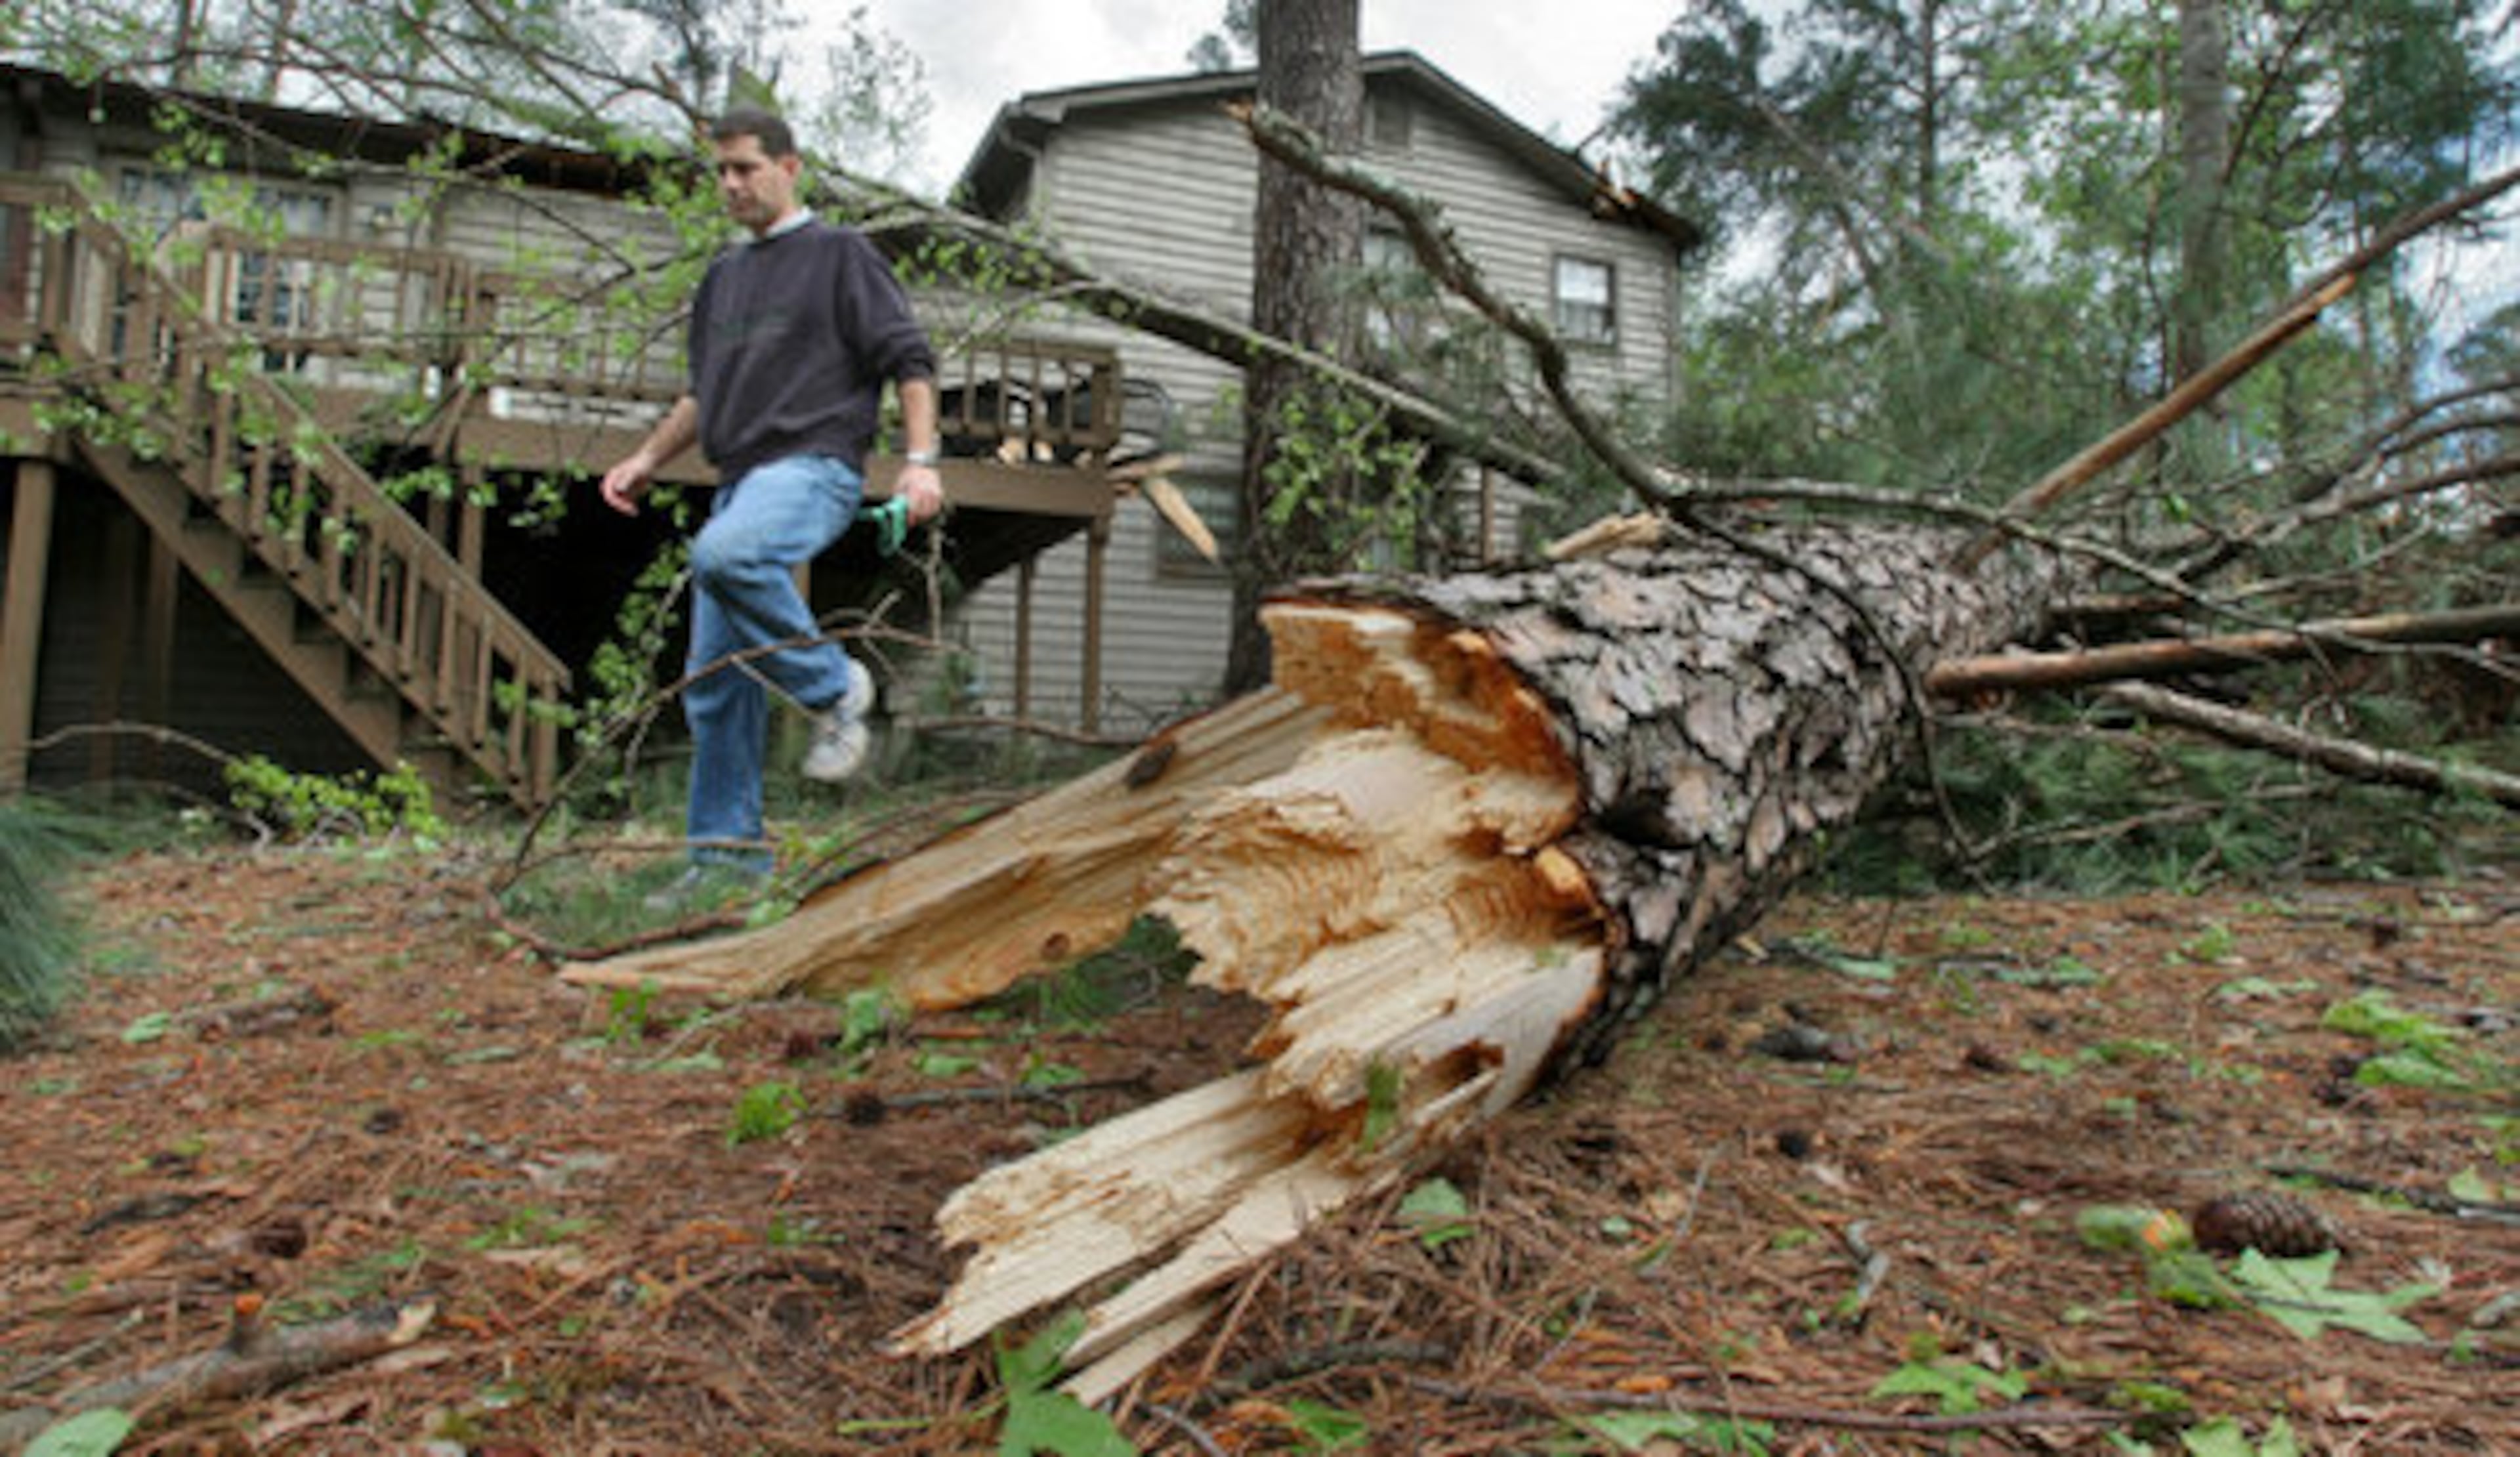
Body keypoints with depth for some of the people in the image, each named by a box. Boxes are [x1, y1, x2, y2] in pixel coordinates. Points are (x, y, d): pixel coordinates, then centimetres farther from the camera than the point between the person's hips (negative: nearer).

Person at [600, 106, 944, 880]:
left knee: (723, 553, -38)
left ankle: (832, 686, -19)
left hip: (813, 466, -7)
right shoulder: (724, 276, 26)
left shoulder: (840, 254, 6)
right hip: (740, 478, 7)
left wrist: (920, 460, -15)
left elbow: (909, 359, -2)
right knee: (716, 682, 2)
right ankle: (726, 849, 8)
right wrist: (648, 457, 22)